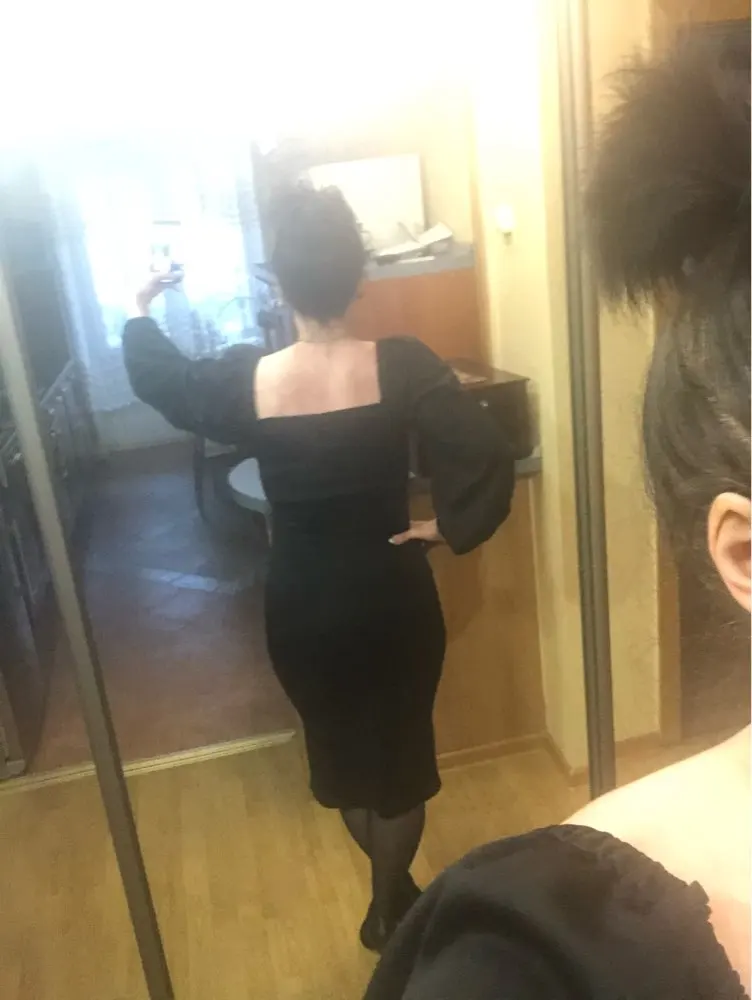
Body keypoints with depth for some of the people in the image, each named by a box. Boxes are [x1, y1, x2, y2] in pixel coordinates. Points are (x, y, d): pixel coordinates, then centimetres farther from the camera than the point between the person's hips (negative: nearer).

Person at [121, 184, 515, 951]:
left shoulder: (245, 381, -12)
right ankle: (389, 909, 40)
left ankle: (394, 888, 46)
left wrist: (141, 313, 27)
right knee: (398, 751, 21)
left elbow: (163, 382, 9)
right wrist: (452, 526, -11)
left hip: (302, 606, 2)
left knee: (339, 747, 25)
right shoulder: (402, 366, -17)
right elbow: (487, 457, -28)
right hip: (393, 596, -1)